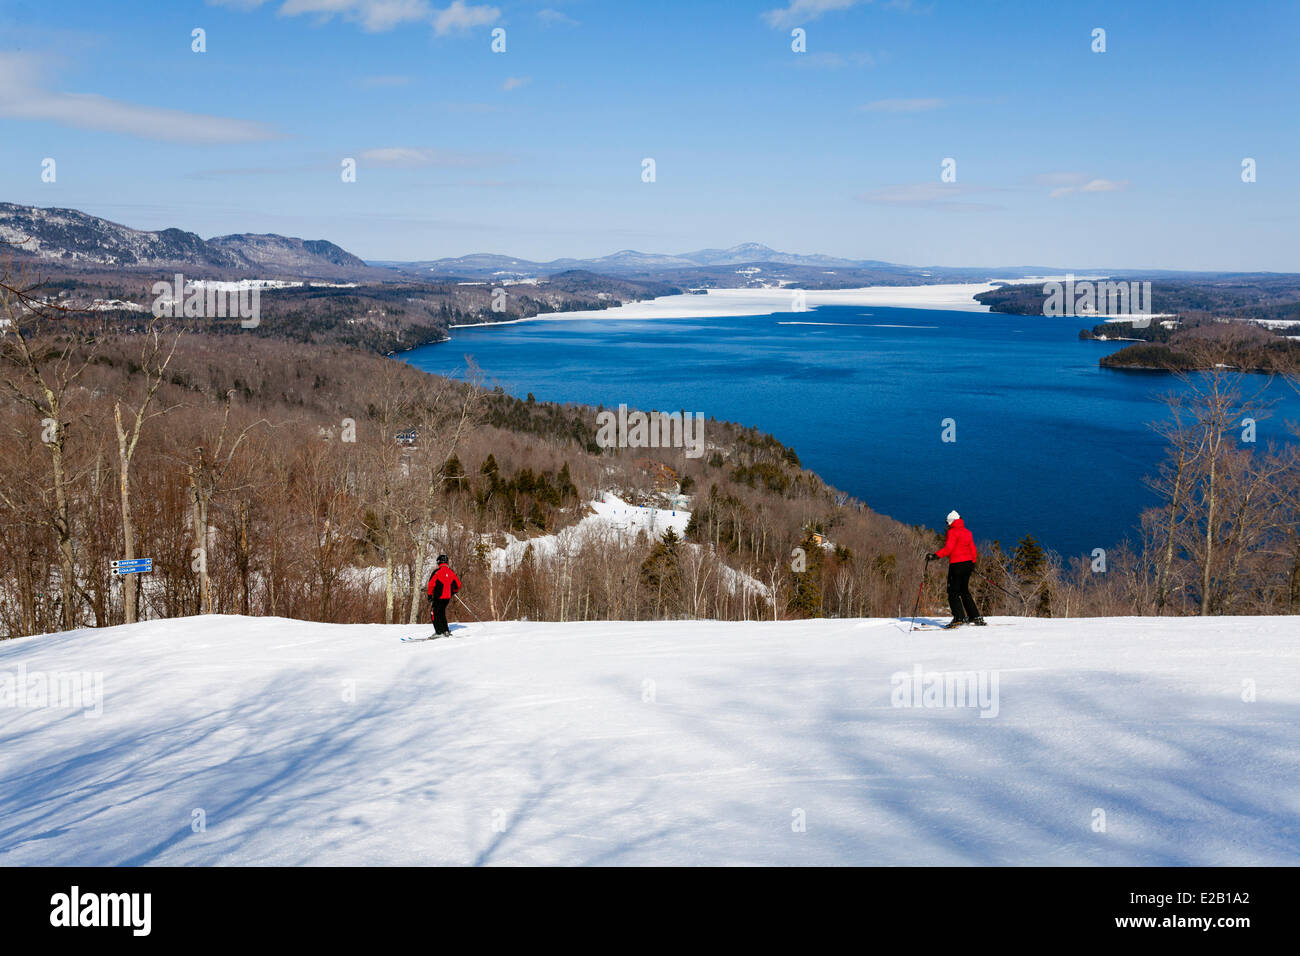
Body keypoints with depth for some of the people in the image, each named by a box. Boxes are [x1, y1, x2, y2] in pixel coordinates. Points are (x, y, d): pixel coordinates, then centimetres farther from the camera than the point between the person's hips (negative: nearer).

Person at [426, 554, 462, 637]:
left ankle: (439, 632, -8)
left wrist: (430, 596, -4)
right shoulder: (451, 572, 7)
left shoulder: (437, 572, -10)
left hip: (439, 597, -6)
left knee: (435, 613, 1)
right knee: (442, 612, 20)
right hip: (448, 597, 6)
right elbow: (458, 585, 13)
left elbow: (431, 584, -14)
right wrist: (453, 592, 30)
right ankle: (446, 630, 16)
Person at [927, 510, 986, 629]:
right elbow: (973, 551, 17)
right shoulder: (968, 532, 14)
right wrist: (973, 563, 31)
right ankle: (975, 616, 15)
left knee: (953, 592, -4)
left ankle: (959, 618, -14)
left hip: (956, 564, -8)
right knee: (964, 591, 18)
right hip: (968, 563, 8)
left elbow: (948, 548, -20)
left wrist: (935, 556, -25)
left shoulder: (953, 532, -8)